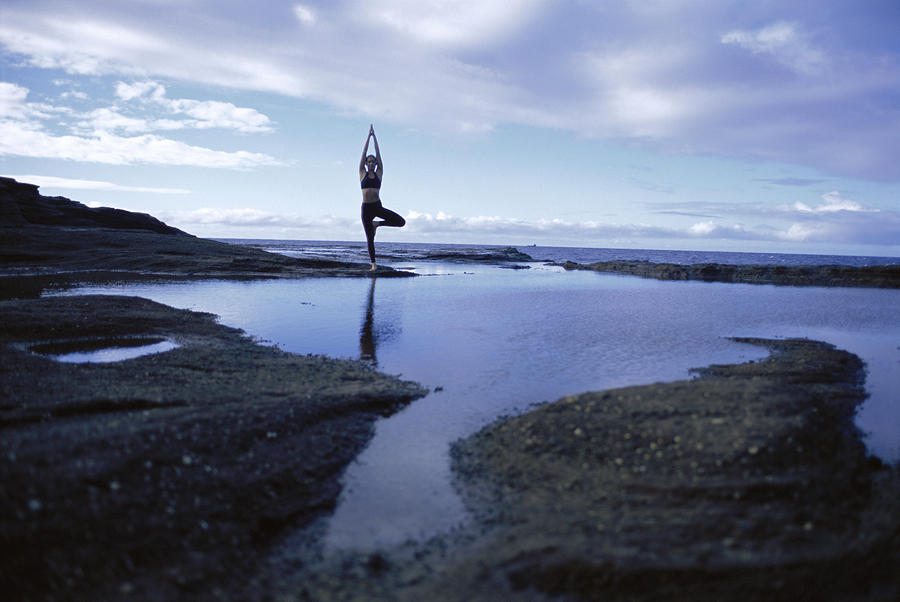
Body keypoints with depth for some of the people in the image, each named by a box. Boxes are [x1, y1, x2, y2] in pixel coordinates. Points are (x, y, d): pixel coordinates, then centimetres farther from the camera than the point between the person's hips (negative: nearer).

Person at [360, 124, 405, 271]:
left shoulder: (379, 173, 7)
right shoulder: (363, 173, 5)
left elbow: (378, 154, 4)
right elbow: (364, 153, 2)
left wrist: (374, 136, 5)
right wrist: (369, 136, 4)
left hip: (378, 206, 1)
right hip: (366, 208, -1)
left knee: (401, 222, -15)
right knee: (370, 238, 1)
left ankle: (377, 224, 7)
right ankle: (373, 264, 11)